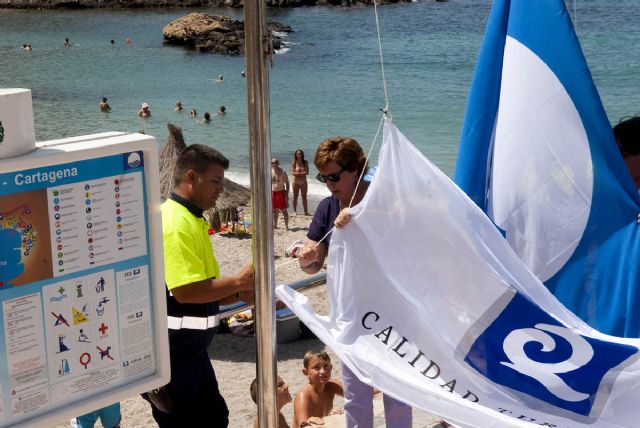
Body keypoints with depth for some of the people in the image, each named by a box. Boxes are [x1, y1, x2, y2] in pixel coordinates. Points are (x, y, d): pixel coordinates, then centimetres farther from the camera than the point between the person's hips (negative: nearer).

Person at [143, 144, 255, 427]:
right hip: (172, 353, -10)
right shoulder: (176, 223, -20)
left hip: (191, 349, 10)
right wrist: (238, 281, -17)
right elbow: (186, 291, -28)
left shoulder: (192, 221, 13)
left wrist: (239, 294, 3)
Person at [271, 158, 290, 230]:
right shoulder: (270, 172, 4)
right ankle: (275, 225, 23)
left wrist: (287, 194, -13)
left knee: (284, 210, -3)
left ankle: (286, 226, 0)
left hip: (281, 193, -4)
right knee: (274, 210, 13)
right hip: (273, 193, 4)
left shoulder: (282, 172, -8)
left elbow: (287, 183, -6)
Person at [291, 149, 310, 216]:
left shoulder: (305, 162, 1)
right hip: (296, 182, -1)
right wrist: (302, 173, -13)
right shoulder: (294, 163, -3)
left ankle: (306, 211, 4)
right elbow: (293, 173, -10)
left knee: (304, 197, 3)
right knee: (295, 197, 4)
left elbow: (307, 172, -7)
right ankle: (295, 211, 11)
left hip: (303, 182, 1)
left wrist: (298, 173, -13)